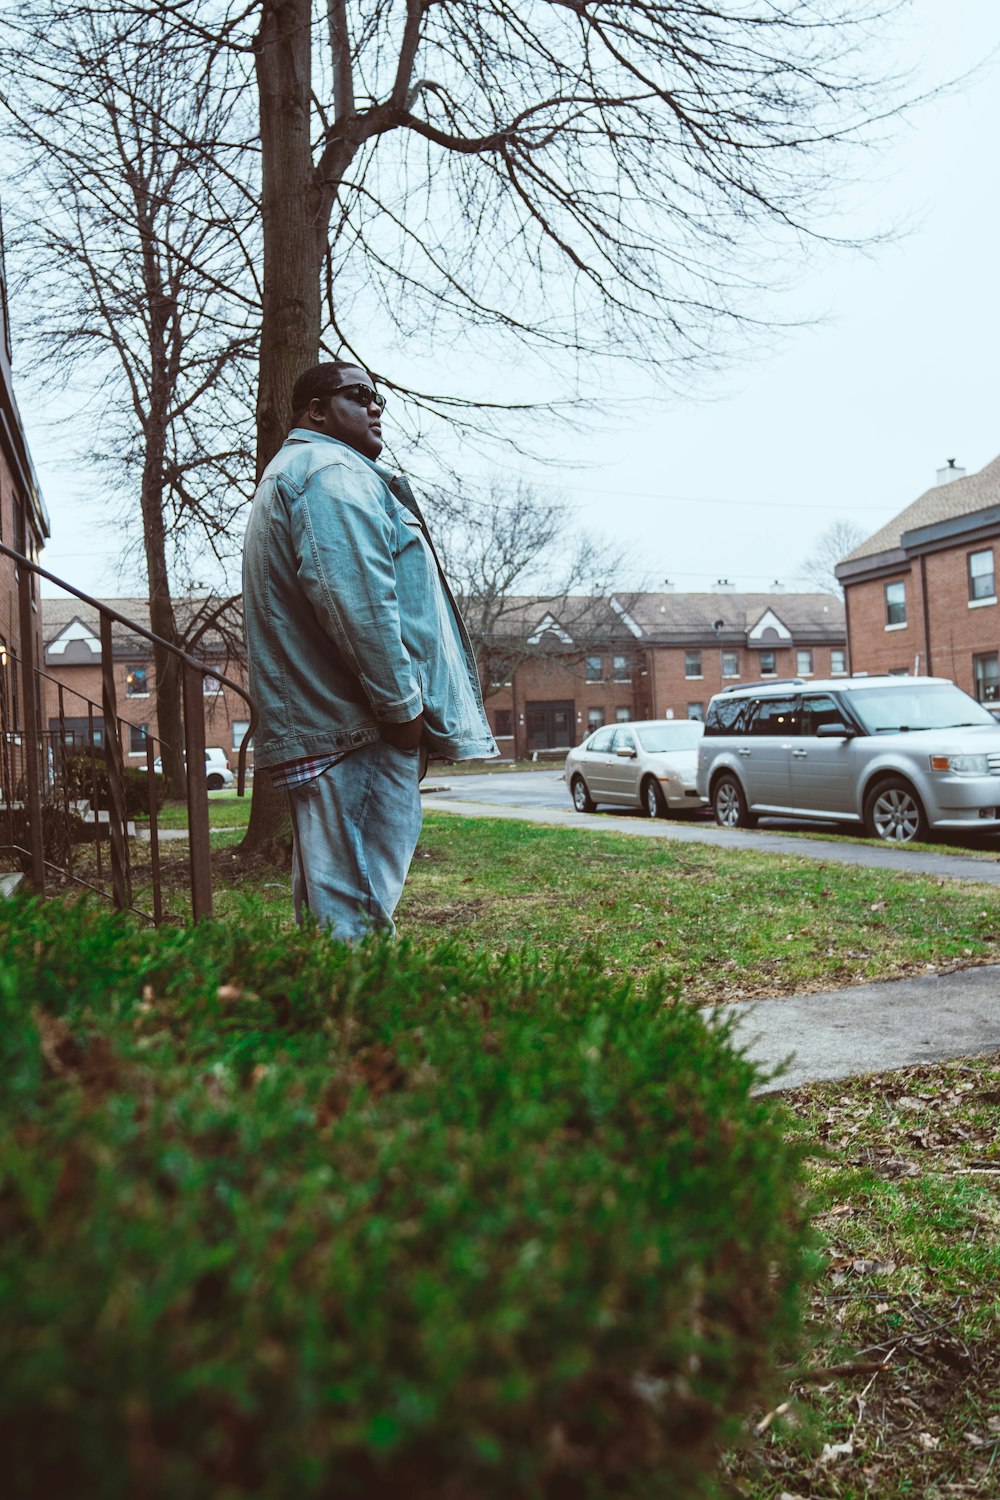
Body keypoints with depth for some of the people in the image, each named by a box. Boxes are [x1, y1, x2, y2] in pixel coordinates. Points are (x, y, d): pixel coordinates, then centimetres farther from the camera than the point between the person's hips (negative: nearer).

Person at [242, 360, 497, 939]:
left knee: (326, 905, 14)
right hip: (358, 734, -11)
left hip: (315, 731, 11)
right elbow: (355, 597, -21)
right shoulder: (333, 471, -6)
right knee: (357, 915, -9)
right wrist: (402, 701, -17)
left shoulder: (286, 477, 29)